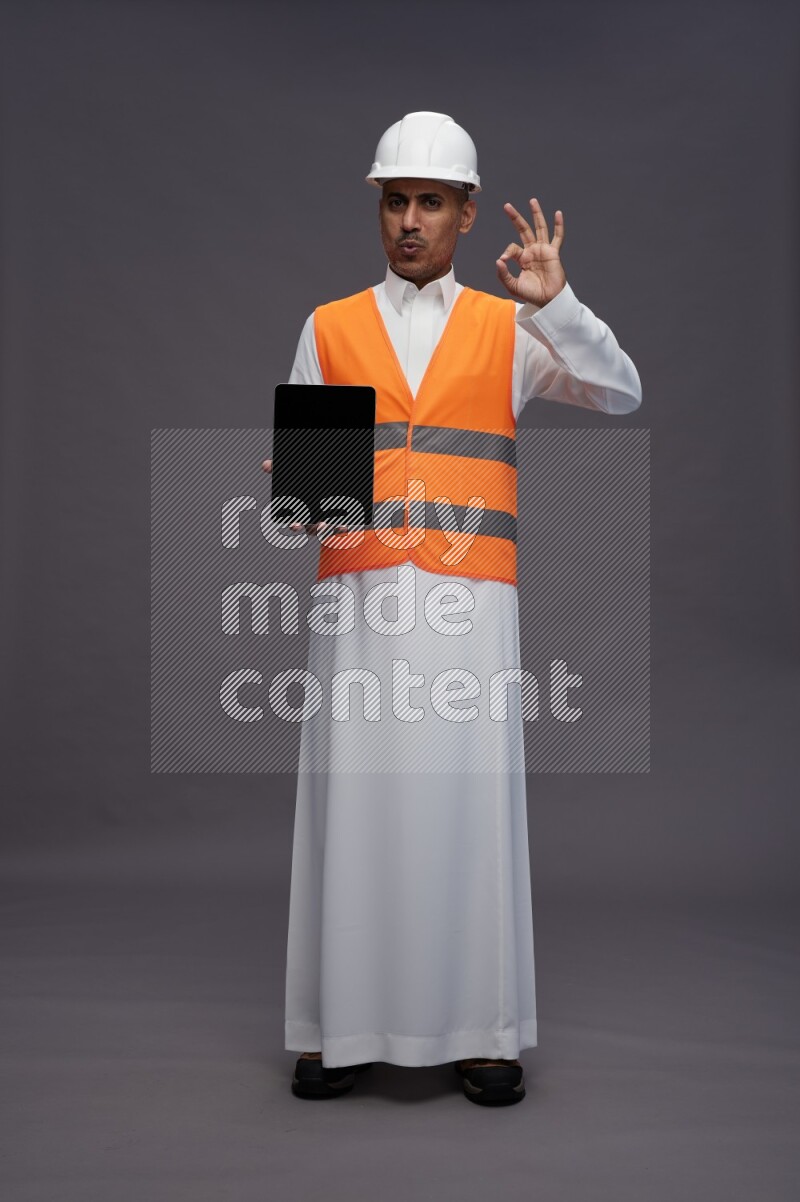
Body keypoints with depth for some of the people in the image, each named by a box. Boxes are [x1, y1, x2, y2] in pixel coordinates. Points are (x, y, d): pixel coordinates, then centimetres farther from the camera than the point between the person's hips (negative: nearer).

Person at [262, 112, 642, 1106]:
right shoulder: (328, 328, 14)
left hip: (467, 597, 0)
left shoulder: (507, 327, 13)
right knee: (354, 800, -1)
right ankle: (341, 1026, 10)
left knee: (467, 798, -2)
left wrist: (555, 305, -8)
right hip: (358, 592, 1)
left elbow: (622, 394, 4)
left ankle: (479, 1030, 8)